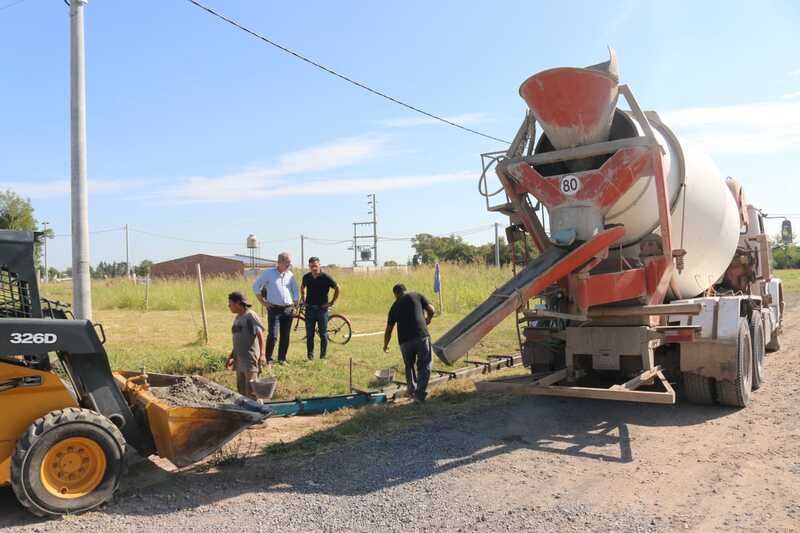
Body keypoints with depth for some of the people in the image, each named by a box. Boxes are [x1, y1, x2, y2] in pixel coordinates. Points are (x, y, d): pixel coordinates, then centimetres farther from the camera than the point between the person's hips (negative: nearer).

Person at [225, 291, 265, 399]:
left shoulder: (250, 316, -10)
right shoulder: (237, 318, 14)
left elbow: (260, 335, -15)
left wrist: (262, 354, -22)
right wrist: (232, 355, 23)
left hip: (250, 358, -8)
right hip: (239, 359, 8)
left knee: (251, 390, -9)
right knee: (241, 389, 13)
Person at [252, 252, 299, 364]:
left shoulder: (290, 275, 8)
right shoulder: (268, 273, -3)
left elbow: (295, 291, 18)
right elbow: (256, 287, 4)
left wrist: (295, 305, 9)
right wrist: (263, 302, 0)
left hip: (288, 309, 4)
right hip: (274, 309, -4)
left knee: (285, 336, 7)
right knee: (273, 335, -11)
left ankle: (282, 358, 19)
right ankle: (268, 359, 1)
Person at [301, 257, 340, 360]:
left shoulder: (326, 277, -9)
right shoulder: (306, 277, 2)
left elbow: (337, 288, -1)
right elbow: (302, 287, 24)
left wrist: (332, 302, -3)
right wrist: (303, 300, 16)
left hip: (322, 309, -3)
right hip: (309, 309, 3)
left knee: (323, 335, 2)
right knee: (309, 335, 6)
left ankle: (323, 357, 11)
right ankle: (310, 356, 15)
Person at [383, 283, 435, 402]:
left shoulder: (395, 306, 17)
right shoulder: (417, 296, 12)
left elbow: (389, 330, 21)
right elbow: (431, 310, 3)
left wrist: (385, 345, 35)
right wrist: (427, 320, 25)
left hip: (404, 340, 2)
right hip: (422, 336, -2)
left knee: (409, 366, 22)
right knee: (424, 366, 5)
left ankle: (412, 390, 25)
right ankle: (420, 393, -4)